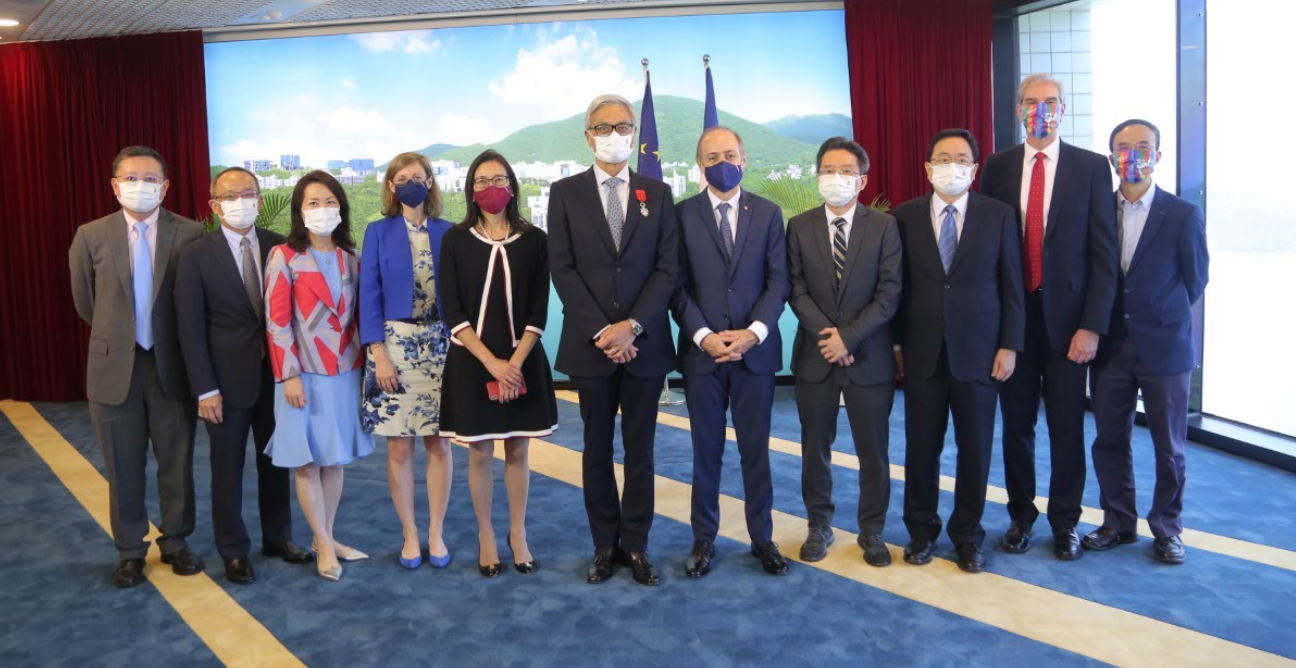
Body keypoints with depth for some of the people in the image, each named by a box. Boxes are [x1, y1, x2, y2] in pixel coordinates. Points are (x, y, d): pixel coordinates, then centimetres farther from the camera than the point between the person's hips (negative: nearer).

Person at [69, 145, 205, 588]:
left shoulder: (190, 235, -7)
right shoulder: (91, 237, -2)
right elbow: (86, 303, 10)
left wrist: (167, 340, 8)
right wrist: (116, 335, 13)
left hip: (172, 367, -1)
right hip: (115, 368, 1)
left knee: (177, 464, 11)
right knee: (123, 469, 11)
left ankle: (175, 543, 28)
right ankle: (130, 551, 25)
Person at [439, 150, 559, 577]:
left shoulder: (533, 240, 1)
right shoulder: (456, 240, 0)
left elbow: (539, 311, -2)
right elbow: (453, 312, -5)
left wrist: (515, 363, -13)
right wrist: (492, 363, -13)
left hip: (523, 361, 1)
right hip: (472, 362, -1)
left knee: (517, 451, 9)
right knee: (480, 453, 7)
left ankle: (518, 535, 25)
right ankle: (486, 536, 22)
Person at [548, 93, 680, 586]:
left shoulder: (657, 193, 7)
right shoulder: (565, 192, 3)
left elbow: (668, 267, -1)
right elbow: (562, 269, -4)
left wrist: (633, 325, -13)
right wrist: (600, 332, -12)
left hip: (645, 342, 1)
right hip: (589, 343, -1)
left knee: (640, 448, 7)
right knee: (597, 448, 9)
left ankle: (636, 545, 18)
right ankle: (605, 545, 20)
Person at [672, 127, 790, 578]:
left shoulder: (768, 213, 6)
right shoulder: (683, 215, 2)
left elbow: (778, 281, 1)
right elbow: (677, 285, -2)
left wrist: (753, 332, -13)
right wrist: (703, 335, -14)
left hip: (755, 350, 1)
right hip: (701, 351, 0)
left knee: (756, 449, 8)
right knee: (706, 450, 8)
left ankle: (762, 538, 20)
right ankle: (704, 538, 20)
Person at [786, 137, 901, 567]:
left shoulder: (884, 226, 0)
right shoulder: (799, 227, 4)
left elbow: (889, 293, -6)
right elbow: (796, 290, -1)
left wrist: (849, 336, -15)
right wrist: (827, 334, -14)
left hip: (869, 357, -1)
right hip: (815, 356, 1)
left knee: (874, 451, 7)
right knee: (815, 448, 10)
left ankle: (872, 531, 22)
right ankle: (819, 527, 25)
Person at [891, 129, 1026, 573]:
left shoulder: (999, 215, 1)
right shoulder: (905, 217, 1)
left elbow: (1012, 287, 2)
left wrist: (1010, 345, -3)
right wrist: (895, 344, 1)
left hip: (978, 352, 0)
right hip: (922, 352, 0)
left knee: (975, 449, 7)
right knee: (922, 447, 8)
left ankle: (967, 535, 24)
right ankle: (922, 531, 25)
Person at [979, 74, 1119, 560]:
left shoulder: (1091, 167, -2)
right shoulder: (998, 168, 4)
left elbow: (1103, 254, -4)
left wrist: (1093, 325, -10)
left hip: (1066, 318, -1)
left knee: (1067, 426, 7)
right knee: (1016, 423, 11)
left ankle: (1065, 522, 23)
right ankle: (1021, 514, 27)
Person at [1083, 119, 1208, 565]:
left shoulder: (1183, 215, -4)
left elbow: (1195, 281, 2)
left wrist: (1161, 322, 2)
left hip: (1164, 347, -2)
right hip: (1111, 345, 3)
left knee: (1169, 447, 7)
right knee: (1109, 440, 9)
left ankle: (1166, 528, 23)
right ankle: (1118, 523, 24)